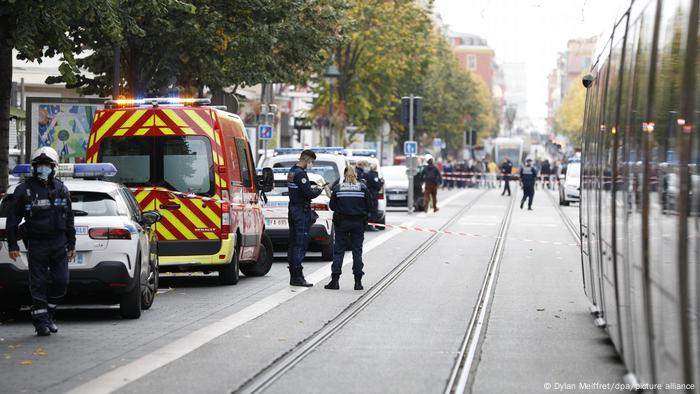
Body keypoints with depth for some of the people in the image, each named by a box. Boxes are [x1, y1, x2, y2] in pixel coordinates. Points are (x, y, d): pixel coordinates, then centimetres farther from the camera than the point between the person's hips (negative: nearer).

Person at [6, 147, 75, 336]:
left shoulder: (61, 189, 11)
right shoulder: (24, 190, -1)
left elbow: (69, 219, 17)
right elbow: (13, 219, 0)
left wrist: (71, 244, 14)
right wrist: (12, 245, -5)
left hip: (59, 242, 3)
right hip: (36, 244, -3)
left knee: (61, 281, 2)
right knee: (39, 284, -3)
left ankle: (49, 315, 19)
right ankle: (41, 321, 2)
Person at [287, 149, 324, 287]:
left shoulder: (292, 172, 13)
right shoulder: (300, 174, -17)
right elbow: (308, 194, -21)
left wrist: (311, 187, 10)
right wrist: (319, 190, -3)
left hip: (292, 210, 10)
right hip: (301, 211, -10)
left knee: (293, 243, 11)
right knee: (300, 245, -8)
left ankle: (293, 276, 15)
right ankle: (298, 277, -10)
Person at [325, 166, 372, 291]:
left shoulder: (338, 188, -3)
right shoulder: (363, 187, -2)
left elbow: (332, 206, 0)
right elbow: (369, 206, -1)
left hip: (342, 223, -1)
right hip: (359, 223, 1)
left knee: (338, 251, 5)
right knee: (357, 251, 6)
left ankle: (335, 280, 0)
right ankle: (358, 281, 4)